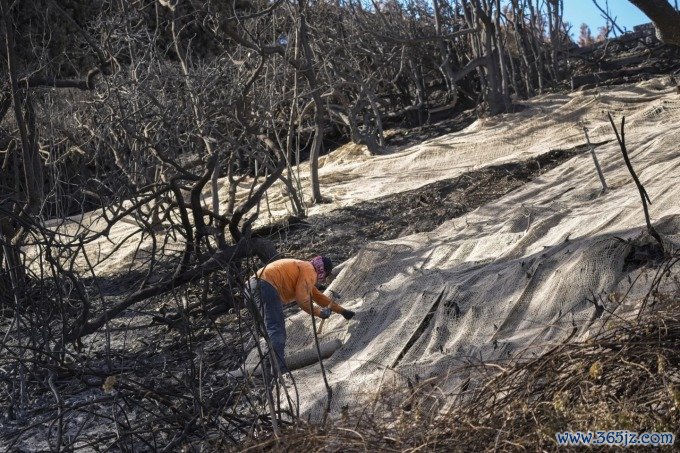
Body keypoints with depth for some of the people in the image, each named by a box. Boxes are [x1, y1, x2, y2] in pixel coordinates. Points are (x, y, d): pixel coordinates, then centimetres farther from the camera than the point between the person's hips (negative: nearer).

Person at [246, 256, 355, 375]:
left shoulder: (304, 268, 31)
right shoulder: (310, 271, 0)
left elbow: (318, 296, 39)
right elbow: (302, 299, -11)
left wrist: (341, 310, 44)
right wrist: (319, 312, 4)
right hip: (266, 285, -10)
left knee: (278, 327, 14)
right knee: (276, 328, -18)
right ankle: (278, 368, -30)